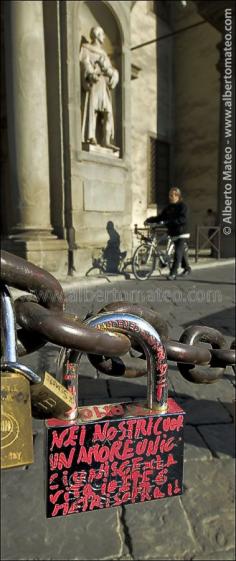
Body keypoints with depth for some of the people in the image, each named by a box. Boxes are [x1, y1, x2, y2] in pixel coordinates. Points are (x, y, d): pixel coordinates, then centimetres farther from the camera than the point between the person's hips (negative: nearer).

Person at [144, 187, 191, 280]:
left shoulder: (182, 206, -9)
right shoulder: (168, 207, 10)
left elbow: (183, 219, -23)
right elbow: (160, 217, 7)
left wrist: (169, 221, -32)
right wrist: (149, 220, -7)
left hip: (182, 233, -6)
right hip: (173, 234, 7)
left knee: (178, 252, -14)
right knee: (181, 252, 18)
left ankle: (173, 273, -12)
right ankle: (187, 268, 36)